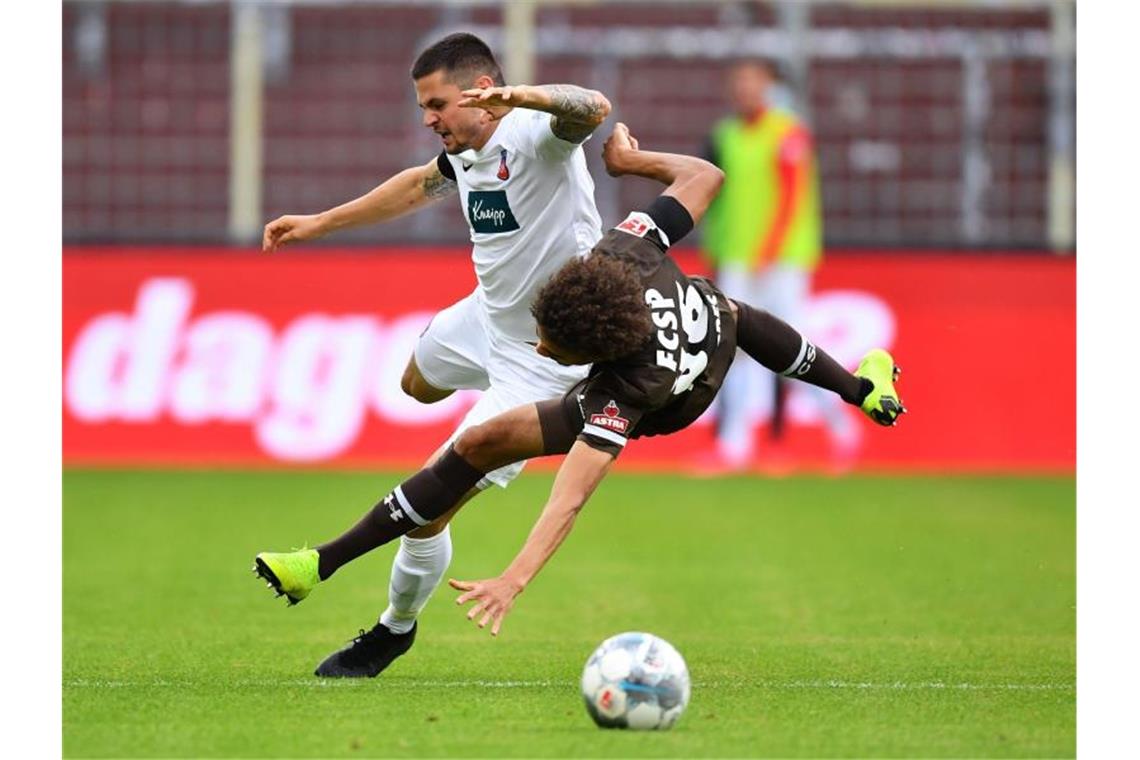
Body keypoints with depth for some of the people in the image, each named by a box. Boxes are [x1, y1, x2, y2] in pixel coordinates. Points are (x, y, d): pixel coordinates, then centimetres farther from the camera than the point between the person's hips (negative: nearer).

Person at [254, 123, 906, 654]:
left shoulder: (625, 395, -50)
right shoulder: (623, 254, -40)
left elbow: (570, 497, -57)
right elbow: (706, 176, -27)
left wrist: (515, 579, -64)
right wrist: (632, 160, -15)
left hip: (666, 409, -5)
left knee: (478, 447, -12)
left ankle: (326, 563, -2)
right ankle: (864, 389, 70)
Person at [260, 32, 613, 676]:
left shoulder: (534, 133, -27)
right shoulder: (467, 153, -2)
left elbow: (592, 109, -50)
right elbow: (418, 186, 21)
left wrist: (519, 95, -68)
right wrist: (320, 224, 26)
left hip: (540, 355, -9)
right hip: (486, 314, 9)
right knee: (419, 381, 38)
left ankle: (395, 632, 14)